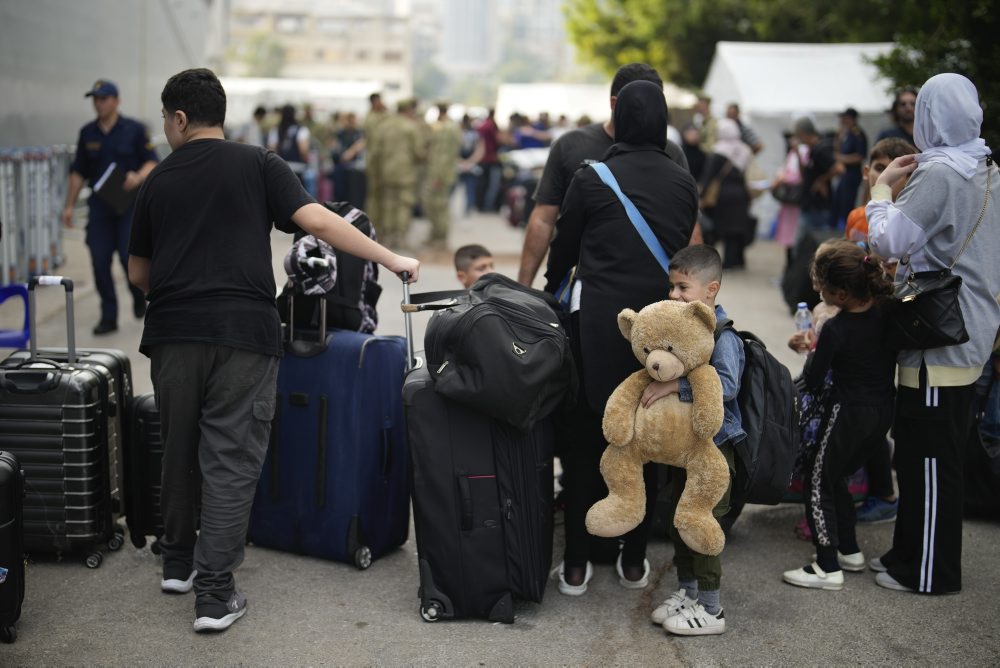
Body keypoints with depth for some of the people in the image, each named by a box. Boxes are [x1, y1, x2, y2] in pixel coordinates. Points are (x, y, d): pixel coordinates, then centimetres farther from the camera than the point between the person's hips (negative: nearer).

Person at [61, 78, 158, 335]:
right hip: (99, 206, 3)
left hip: (130, 205, -3)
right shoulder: (87, 133, 8)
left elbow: (152, 162, -3)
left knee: (129, 256, -10)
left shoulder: (134, 130, -3)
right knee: (100, 261, -2)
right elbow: (78, 172, 12)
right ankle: (108, 316, 8)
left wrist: (138, 177, -24)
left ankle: (139, 297, 22)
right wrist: (69, 205, 8)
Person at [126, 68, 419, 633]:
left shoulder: (158, 181, 12)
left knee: (180, 450, 18)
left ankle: (179, 563, 33)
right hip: (242, 332, -3)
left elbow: (138, 273, 18)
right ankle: (215, 594, -3)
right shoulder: (258, 165, 4)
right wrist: (392, 260, -3)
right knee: (231, 461, 0)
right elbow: (318, 221, -9)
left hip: (172, 333, 3)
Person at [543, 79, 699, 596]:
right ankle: (634, 561, 21)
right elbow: (683, 249, 13)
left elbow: (563, 248, 7)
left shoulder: (591, 179, -3)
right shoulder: (683, 183, 5)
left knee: (584, 442, 7)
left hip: (599, 323, -2)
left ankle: (576, 566, 10)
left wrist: (550, 289, 26)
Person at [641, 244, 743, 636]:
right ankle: (686, 592, 33)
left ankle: (710, 610, 10)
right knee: (678, 521, 17)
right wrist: (653, 387, 5)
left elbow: (727, 384, -33)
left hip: (712, 445, -9)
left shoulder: (722, 336, -19)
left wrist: (675, 386, -34)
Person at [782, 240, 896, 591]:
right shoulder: (888, 311, -4)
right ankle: (849, 551, 30)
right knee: (835, 477, 23)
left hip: (847, 414, -7)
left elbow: (812, 382, -13)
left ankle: (827, 568, 6)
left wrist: (811, 352, 5)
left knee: (818, 483, 5)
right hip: (884, 411, 7)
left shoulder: (835, 330, -22)